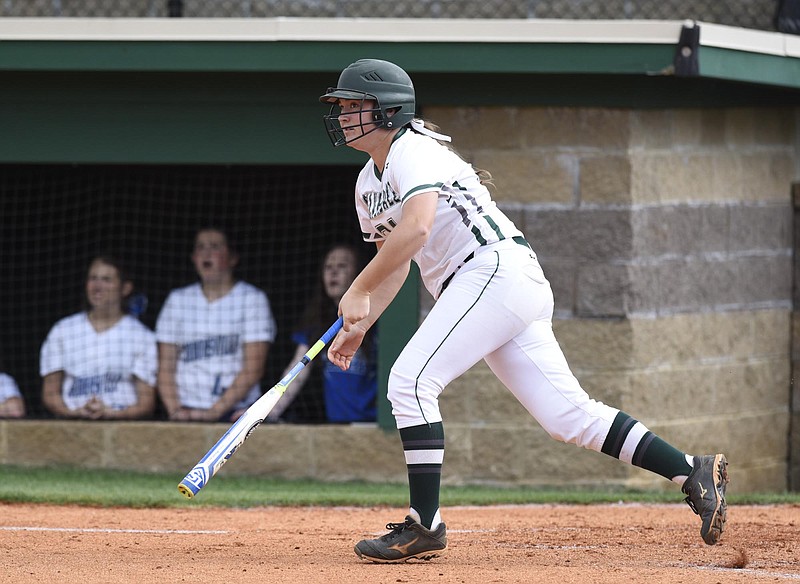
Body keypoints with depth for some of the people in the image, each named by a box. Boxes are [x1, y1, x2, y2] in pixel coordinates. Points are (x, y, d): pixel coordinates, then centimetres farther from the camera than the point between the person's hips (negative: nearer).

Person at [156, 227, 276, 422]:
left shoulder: (252, 299, 6)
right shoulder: (178, 300, 16)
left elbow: (253, 369, -2)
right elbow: (165, 367, 12)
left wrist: (214, 412, -11)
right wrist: (175, 411, -5)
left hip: (234, 414, -2)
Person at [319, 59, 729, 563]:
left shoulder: (412, 150, -9)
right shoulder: (370, 184, 20)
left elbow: (415, 229, -26)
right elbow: (394, 262, 29)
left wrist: (357, 292, -24)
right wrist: (359, 327, 15)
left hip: (498, 268, -10)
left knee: (411, 380, -17)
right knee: (566, 413, 3)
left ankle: (425, 526, -16)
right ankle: (693, 472, 5)